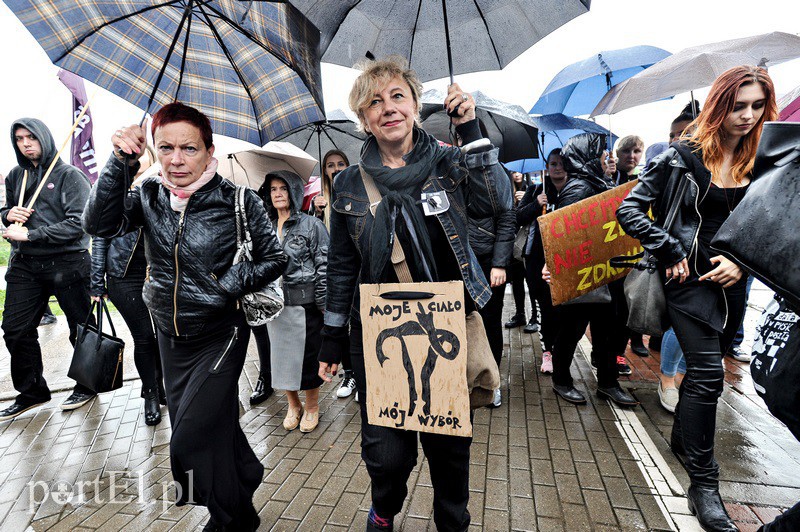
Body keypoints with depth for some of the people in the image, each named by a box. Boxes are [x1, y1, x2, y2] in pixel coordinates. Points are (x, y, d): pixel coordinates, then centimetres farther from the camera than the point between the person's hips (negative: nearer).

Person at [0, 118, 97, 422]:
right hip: (25, 265, 6)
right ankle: (32, 391, 25)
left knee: (81, 328, 4)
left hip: (67, 263, -6)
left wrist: (30, 234, -16)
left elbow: (78, 223, -15)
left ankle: (87, 385, 23)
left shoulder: (69, 176, -6)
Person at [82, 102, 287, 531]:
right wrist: (120, 163, -22)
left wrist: (227, 284, -18)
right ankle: (247, 477, 47)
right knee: (214, 427, 19)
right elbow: (100, 224, -13)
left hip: (219, 337, -5)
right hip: (170, 335, 5)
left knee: (191, 442, -3)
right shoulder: (149, 195, 1)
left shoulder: (238, 201, -12)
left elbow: (274, 258, -7)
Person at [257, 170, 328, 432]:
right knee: (281, 354, 12)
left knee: (308, 354, 4)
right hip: (275, 305, 5)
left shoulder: (311, 225, -4)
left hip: (304, 304, -5)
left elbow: (324, 265, -8)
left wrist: (324, 303, -11)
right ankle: (293, 405, 33)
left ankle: (312, 407, 26)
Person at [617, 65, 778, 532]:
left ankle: (683, 439, 40)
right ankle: (704, 484, 6)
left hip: (732, 281, 6)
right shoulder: (685, 156, -9)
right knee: (708, 374, -7)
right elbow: (630, 210, -12)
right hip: (692, 277, -5)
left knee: (704, 366, 18)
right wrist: (671, 253, -14)